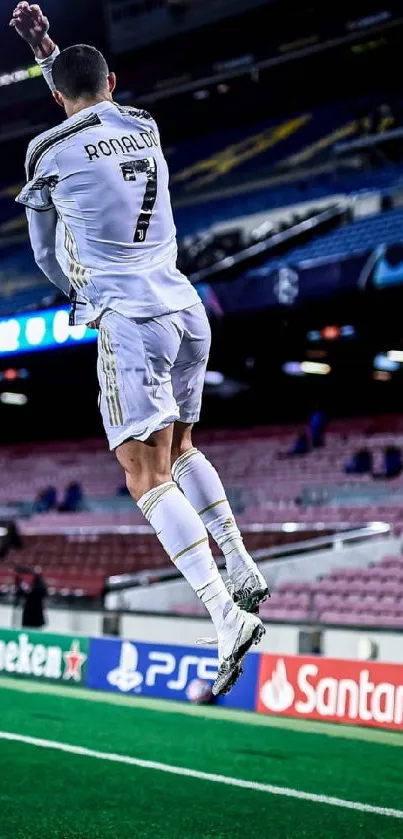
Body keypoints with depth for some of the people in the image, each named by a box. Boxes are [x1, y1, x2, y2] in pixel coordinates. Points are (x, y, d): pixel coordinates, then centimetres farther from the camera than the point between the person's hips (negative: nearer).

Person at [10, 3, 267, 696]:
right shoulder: (146, 129, 13)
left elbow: (47, 256, 16)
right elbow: (100, 108, 40)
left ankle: (228, 618, -23)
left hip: (128, 321, -7)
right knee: (179, 446, 24)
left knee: (146, 473, -10)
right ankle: (243, 571, 13)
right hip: (186, 310, 7)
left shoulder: (49, 152, 0)